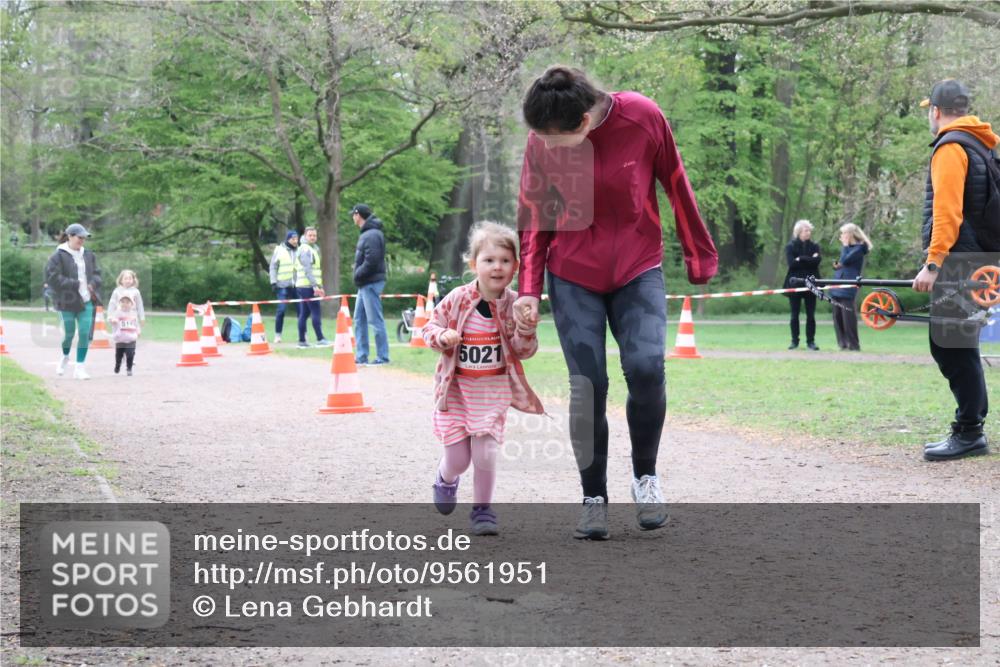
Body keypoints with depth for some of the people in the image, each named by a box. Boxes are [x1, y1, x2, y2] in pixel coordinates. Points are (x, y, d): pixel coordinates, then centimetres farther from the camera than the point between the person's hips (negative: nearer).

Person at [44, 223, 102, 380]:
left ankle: (80, 367, 5)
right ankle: (65, 357, 36)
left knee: (85, 333, -3)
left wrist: (92, 284, -4)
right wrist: (75, 284, -17)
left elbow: (97, 273, 18)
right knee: (69, 333, 5)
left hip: (86, 301, 4)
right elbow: (52, 277, -16)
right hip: (68, 301, -4)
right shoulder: (58, 256, -8)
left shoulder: (88, 255, 9)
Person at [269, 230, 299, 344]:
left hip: (298, 285, 2)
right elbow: (273, 267, 4)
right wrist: (273, 282, -3)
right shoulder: (279, 250, 4)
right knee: (281, 310, -4)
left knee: (301, 310, 0)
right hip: (283, 286, -2)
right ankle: (277, 335, 6)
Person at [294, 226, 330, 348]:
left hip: (302, 286, 10)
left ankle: (302, 340, 7)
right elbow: (308, 270, -19)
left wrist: (318, 285, 19)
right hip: (308, 286, -10)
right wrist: (315, 285, -25)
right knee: (316, 312, -9)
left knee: (304, 313, 7)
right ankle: (320, 339, -9)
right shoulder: (306, 249, -9)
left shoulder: (313, 248, 22)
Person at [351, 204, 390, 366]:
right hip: (365, 284, 10)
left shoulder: (372, 235, -16)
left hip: (371, 283, -10)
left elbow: (371, 261, -23)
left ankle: (382, 357, -2)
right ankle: (361, 356, 18)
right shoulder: (366, 234, 15)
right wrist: (358, 274, 7)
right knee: (359, 319, 13)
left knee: (375, 320, -6)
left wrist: (357, 274, -12)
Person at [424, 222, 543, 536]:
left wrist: (525, 328, -22)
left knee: (485, 452, -11)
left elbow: (524, 351, -2)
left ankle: (482, 509, 12)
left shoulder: (515, 304, -7)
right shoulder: (457, 300, -11)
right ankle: (445, 479, 40)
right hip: (456, 389, 0)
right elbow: (430, 326, 2)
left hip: (493, 390, 0)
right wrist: (442, 337, -20)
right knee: (458, 459, 2)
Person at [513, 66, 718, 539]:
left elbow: (676, 186, -3)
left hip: (639, 269, -1)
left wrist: (700, 255, 5)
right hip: (573, 277, 1)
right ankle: (594, 498, 10)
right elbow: (534, 217, 0)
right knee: (587, 386, -4)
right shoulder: (541, 142, -12)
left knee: (646, 368, -18)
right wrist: (528, 288, -8)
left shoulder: (643, 118, -17)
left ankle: (645, 475, 6)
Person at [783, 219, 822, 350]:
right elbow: (792, 263, -13)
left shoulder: (814, 246, 8)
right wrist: (809, 260, -11)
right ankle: (794, 341, 11)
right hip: (795, 283, -1)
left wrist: (801, 259, -12)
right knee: (794, 315, 3)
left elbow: (817, 261, -9)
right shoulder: (790, 246, 2)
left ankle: (810, 341, 7)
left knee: (811, 315, 1)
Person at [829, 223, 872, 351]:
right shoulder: (846, 247, 19)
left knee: (848, 316, -10)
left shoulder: (859, 248, -6)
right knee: (837, 316, 6)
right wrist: (836, 265, 3)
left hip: (848, 287, -8)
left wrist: (845, 245, -6)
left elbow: (845, 260, -18)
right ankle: (843, 343, 11)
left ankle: (853, 344, -6)